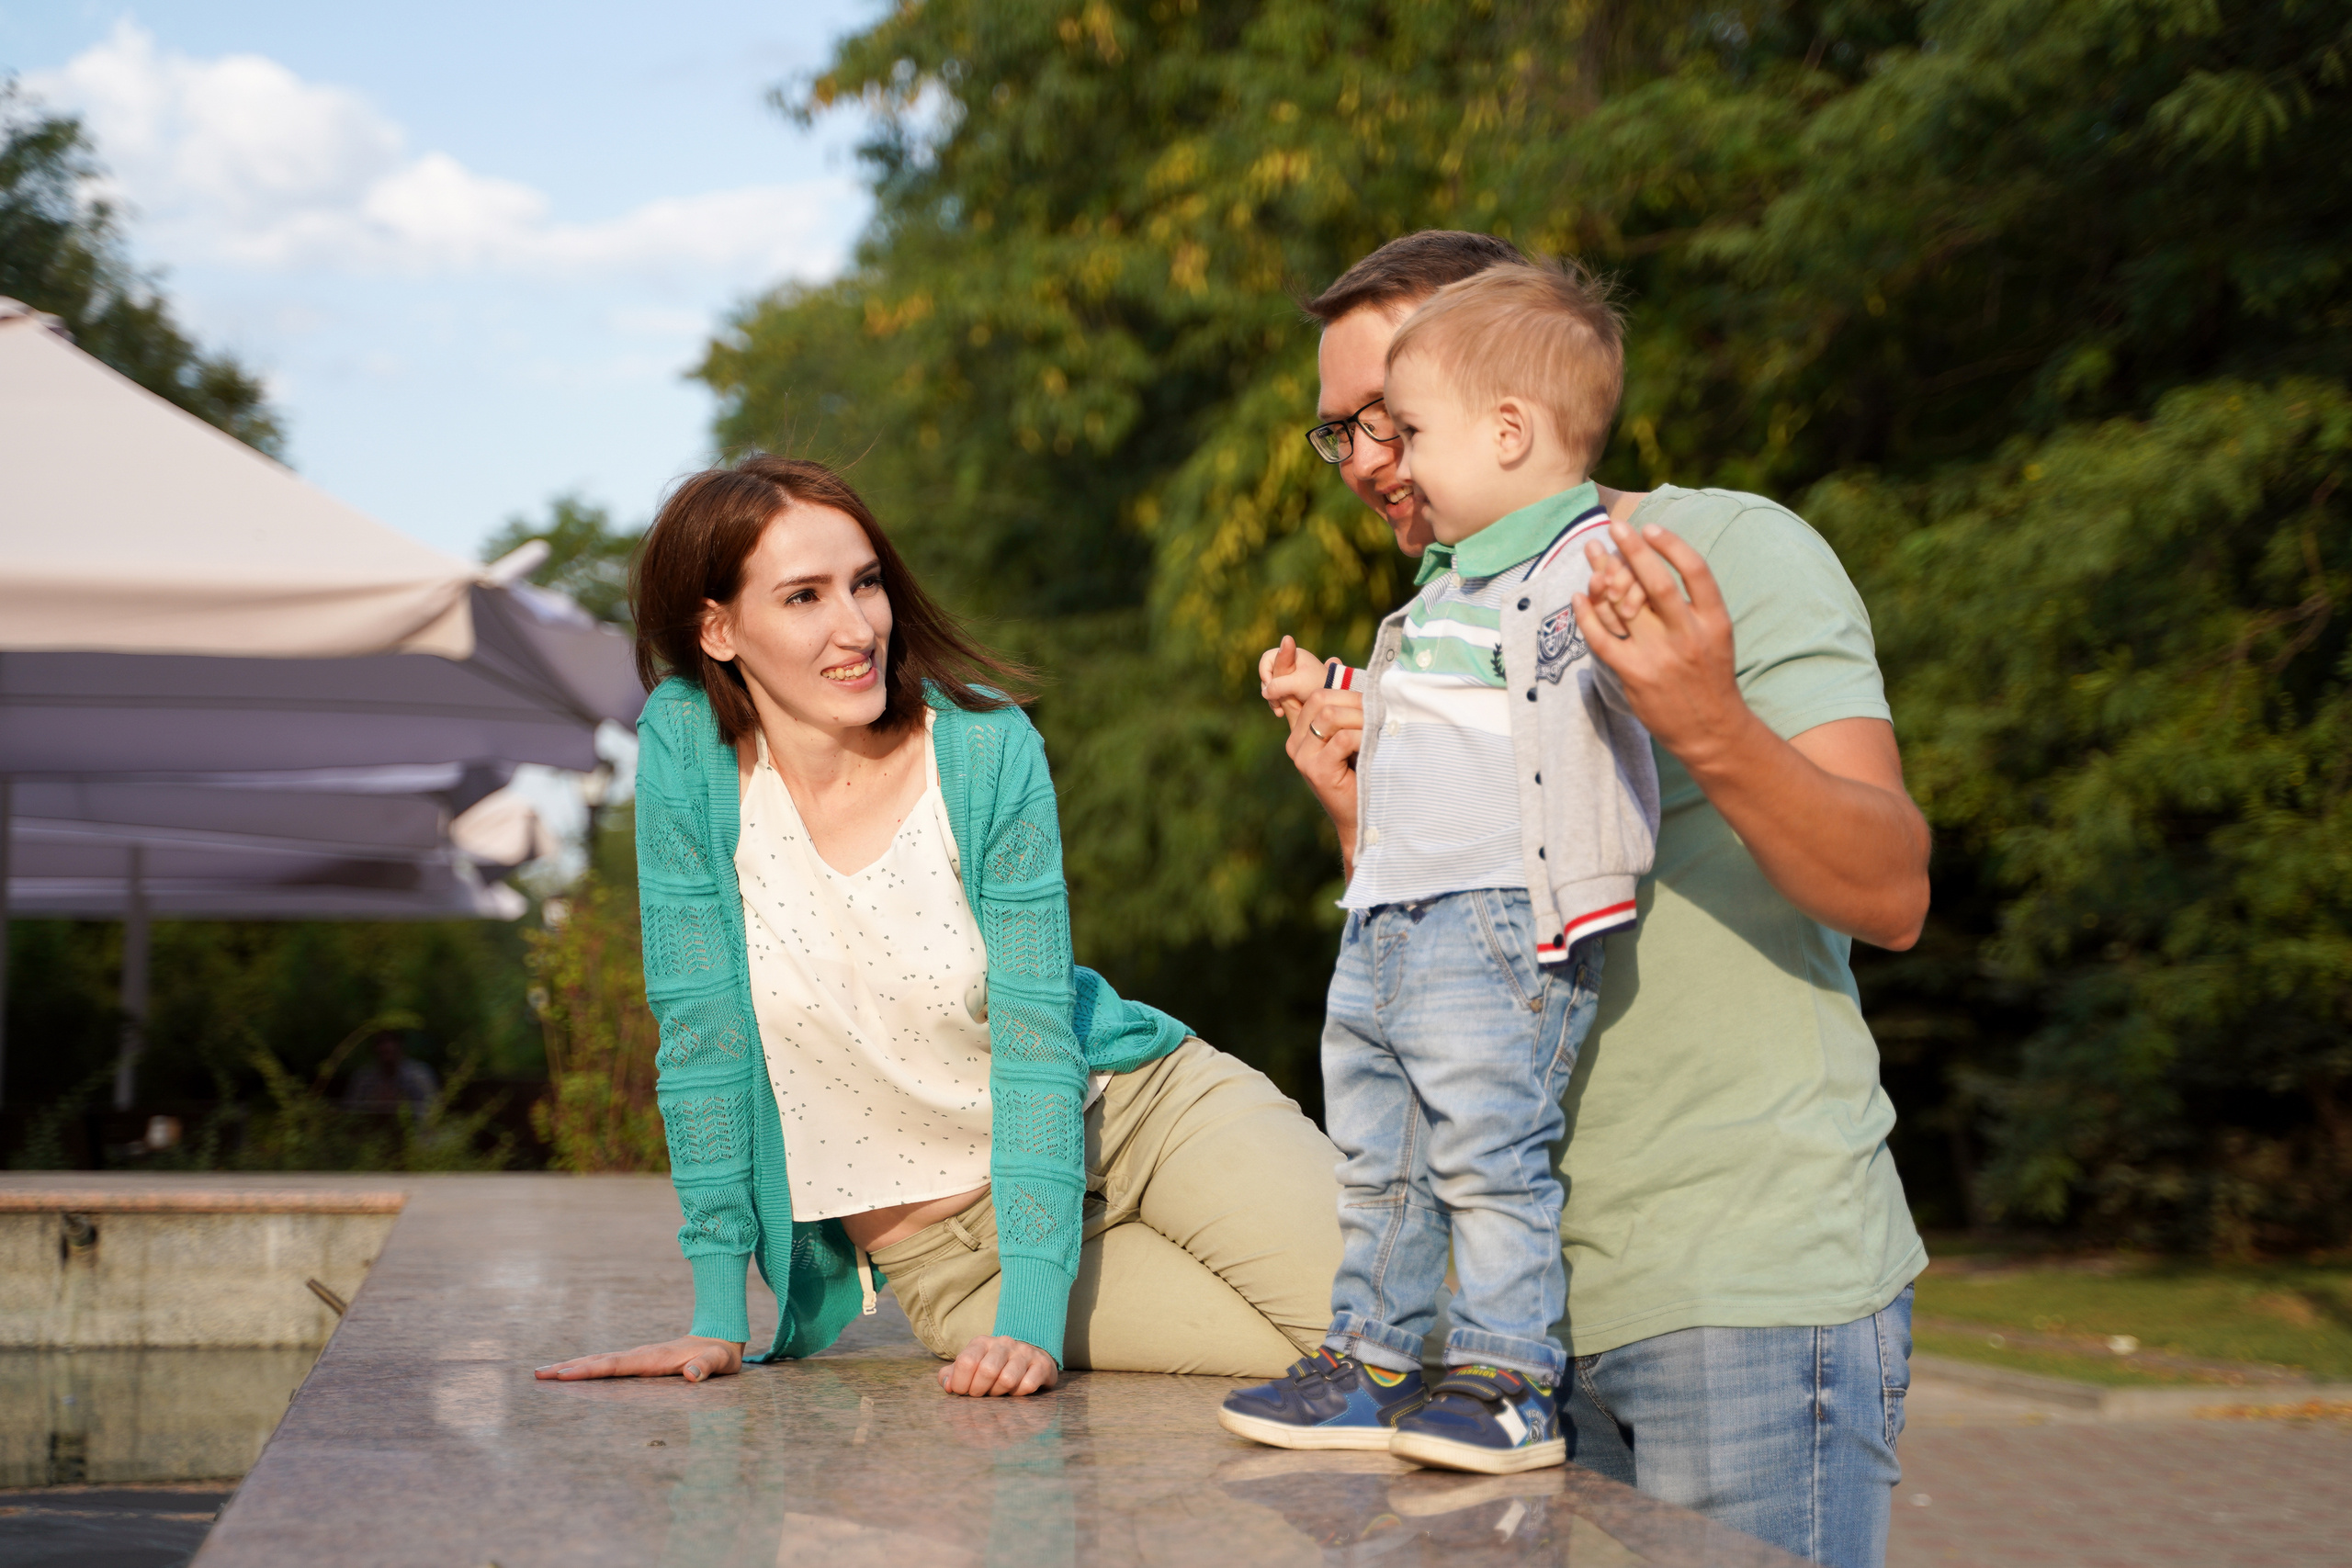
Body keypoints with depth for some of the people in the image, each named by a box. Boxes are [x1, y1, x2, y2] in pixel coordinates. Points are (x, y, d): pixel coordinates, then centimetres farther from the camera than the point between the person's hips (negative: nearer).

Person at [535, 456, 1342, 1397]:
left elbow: (1035, 1035, -16)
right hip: (944, 1244, -1)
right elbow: (702, 1032, -9)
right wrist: (718, 1319, -10)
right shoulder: (685, 749, -13)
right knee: (1307, 1358, -19)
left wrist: (1031, 1318, -25)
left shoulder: (989, 752, -13)